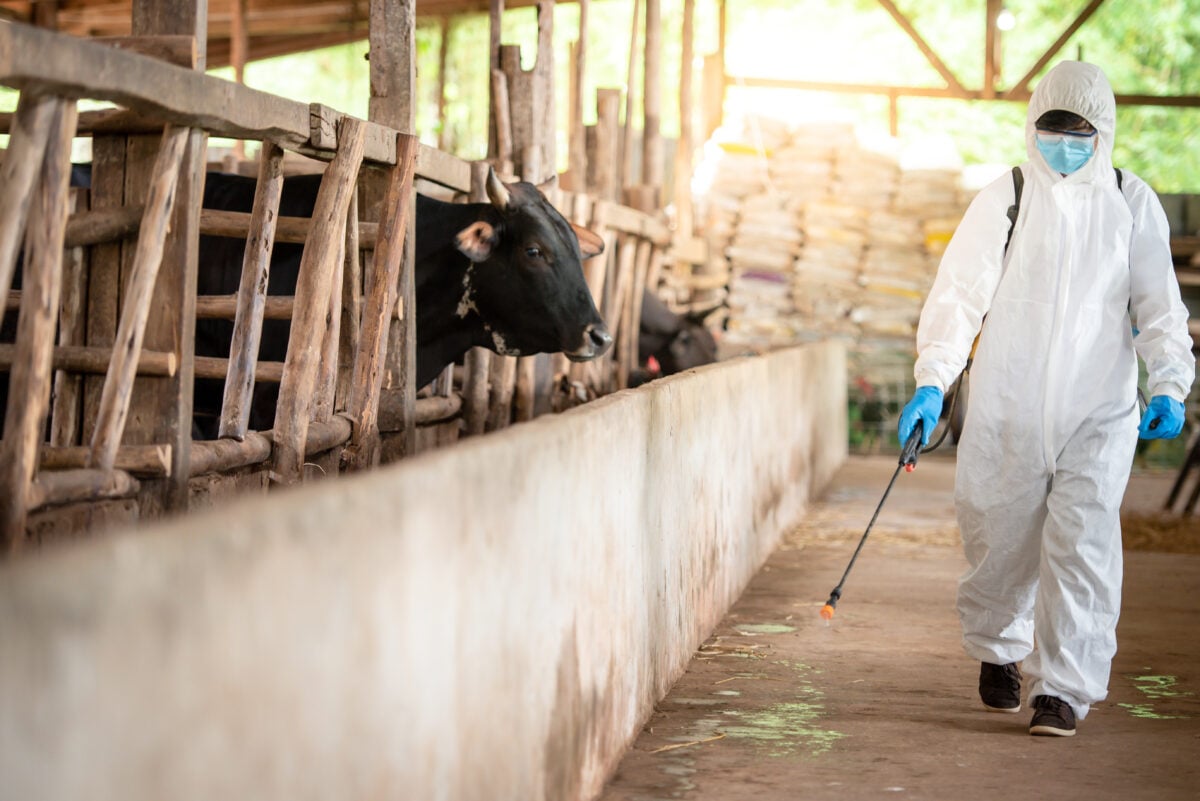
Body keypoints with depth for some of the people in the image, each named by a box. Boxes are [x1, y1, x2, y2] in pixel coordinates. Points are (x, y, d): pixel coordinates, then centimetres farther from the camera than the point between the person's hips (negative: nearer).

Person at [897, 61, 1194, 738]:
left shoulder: (1133, 205, 5)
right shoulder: (1003, 201, 0)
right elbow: (959, 295, -3)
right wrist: (931, 382, -14)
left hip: (1099, 411, 0)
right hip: (1007, 411, 0)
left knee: (1082, 543, -10)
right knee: (1002, 540, 8)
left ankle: (1064, 688, -3)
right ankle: (998, 650, 36)